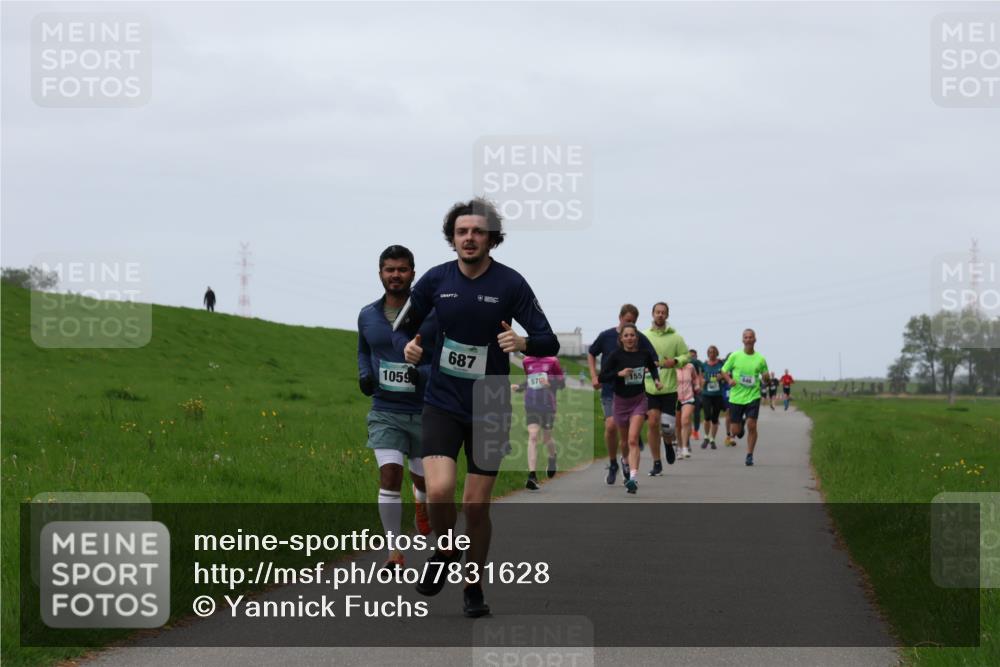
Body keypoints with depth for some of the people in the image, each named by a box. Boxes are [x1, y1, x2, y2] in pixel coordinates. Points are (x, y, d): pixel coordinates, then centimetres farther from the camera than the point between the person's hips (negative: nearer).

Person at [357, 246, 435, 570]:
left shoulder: (431, 314, -9)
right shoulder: (367, 316, 4)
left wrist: (425, 373, -23)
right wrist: (364, 376, 2)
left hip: (425, 411, -1)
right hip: (385, 412, 1)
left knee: (423, 479, 15)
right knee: (389, 475, -15)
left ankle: (421, 505, 53)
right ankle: (394, 550, -10)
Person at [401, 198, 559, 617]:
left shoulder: (510, 284, -7)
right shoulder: (436, 280, -1)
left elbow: (549, 343, -6)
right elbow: (406, 325, 15)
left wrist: (523, 342, -28)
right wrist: (409, 346, -8)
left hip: (489, 409, -1)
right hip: (442, 404, 1)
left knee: (476, 504, 2)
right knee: (439, 490, -19)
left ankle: (473, 588, 21)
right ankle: (445, 551, 12)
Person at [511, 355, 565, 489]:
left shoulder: (552, 361, -4)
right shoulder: (527, 362, 8)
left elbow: (562, 383, 0)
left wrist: (549, 382, -19)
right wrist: (518, 387, 3)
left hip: (548, 406, -2)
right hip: (531, 405, 2)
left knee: (546, 438, 9)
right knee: (532, 436, -12)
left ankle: (552, 457, 46)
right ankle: (532, 475, -17)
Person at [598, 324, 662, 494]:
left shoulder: (644, 354, -3)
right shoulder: (616, 355, -9)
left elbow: (653, 366, 21)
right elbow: (602, 377, -11)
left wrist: (656, 380, 5)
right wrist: (619, 373, -24)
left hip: (639, 400, -1)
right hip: (620, 401, 1)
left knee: (633, 440, -17)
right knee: (625, 441, 16)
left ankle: (633, 478, -25)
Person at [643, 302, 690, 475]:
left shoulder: (675, 337, 1)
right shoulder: (644, 336, 4)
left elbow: (686, 356, 4)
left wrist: (676, 361, -14)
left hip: (669, 387, -1)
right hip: (649, 387, 1)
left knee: (667, 426, -2)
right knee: (653, 423, -4)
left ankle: (668, 443, 36)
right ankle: (657, 464, 6)